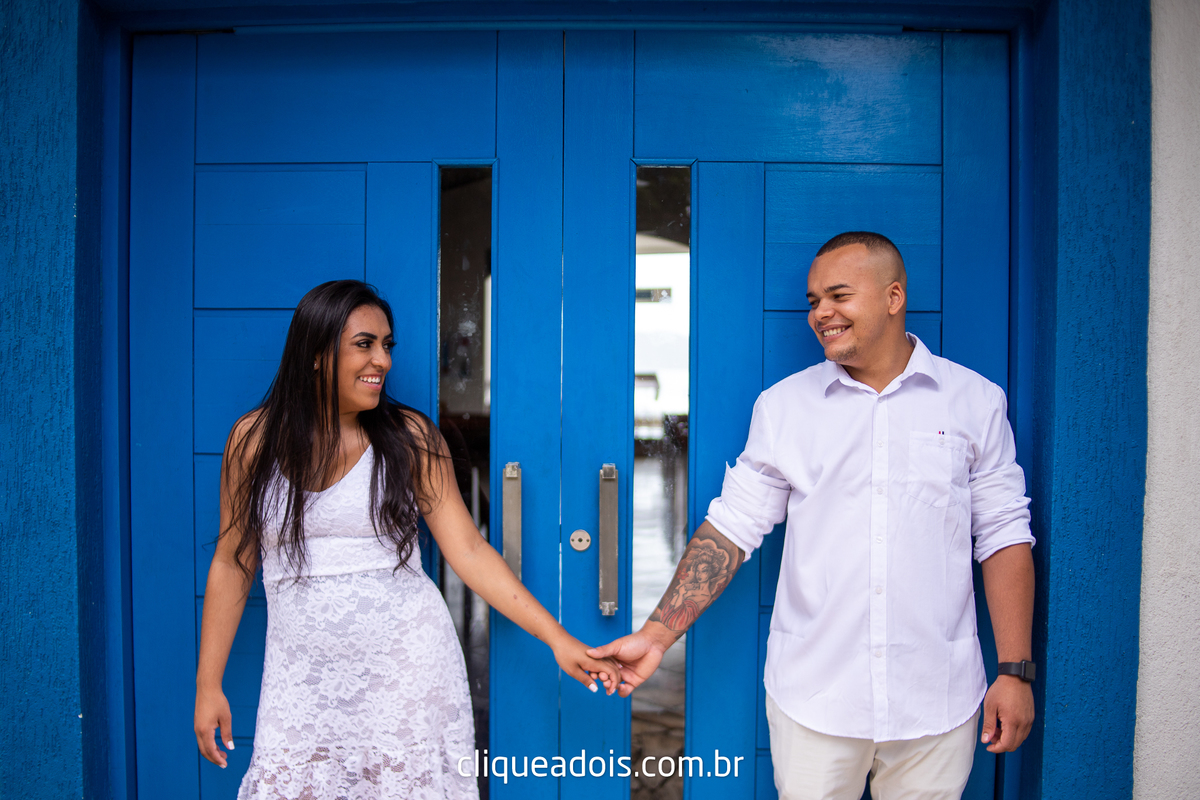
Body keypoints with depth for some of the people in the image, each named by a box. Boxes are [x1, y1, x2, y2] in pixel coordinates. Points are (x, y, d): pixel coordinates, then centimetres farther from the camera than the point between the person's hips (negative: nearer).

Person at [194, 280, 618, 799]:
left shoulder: (408, 436, -3)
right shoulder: (255, 439, 0)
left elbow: (468, 550, -4)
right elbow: (231, 565, 7)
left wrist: (556, 638, -10)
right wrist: (208, 684, 7)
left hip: (407, 664, -1)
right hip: (303, 676, 1)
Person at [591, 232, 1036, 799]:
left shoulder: (977, 401, 1)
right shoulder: (783, 405, 2)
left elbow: (1002, 537, 2)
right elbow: (732, 527, 1)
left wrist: (1015, 671, -3)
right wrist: (657, 635, -6)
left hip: (938, 704, 0)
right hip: (812, 700, 0)